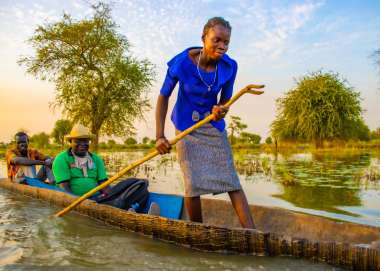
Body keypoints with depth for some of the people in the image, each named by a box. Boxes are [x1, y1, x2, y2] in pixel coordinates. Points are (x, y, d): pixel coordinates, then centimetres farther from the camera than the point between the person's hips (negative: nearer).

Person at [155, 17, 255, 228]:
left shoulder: (229, 66, -13)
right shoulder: (182, 63, -21)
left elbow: (225, 100, 1)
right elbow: (163, 97, -10)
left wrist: (221, 111, -24)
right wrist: (160, 136, -15)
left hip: (214, 125, 3)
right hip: (187, 126, -2)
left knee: (232, 180, -4)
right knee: (193, 183, -8)